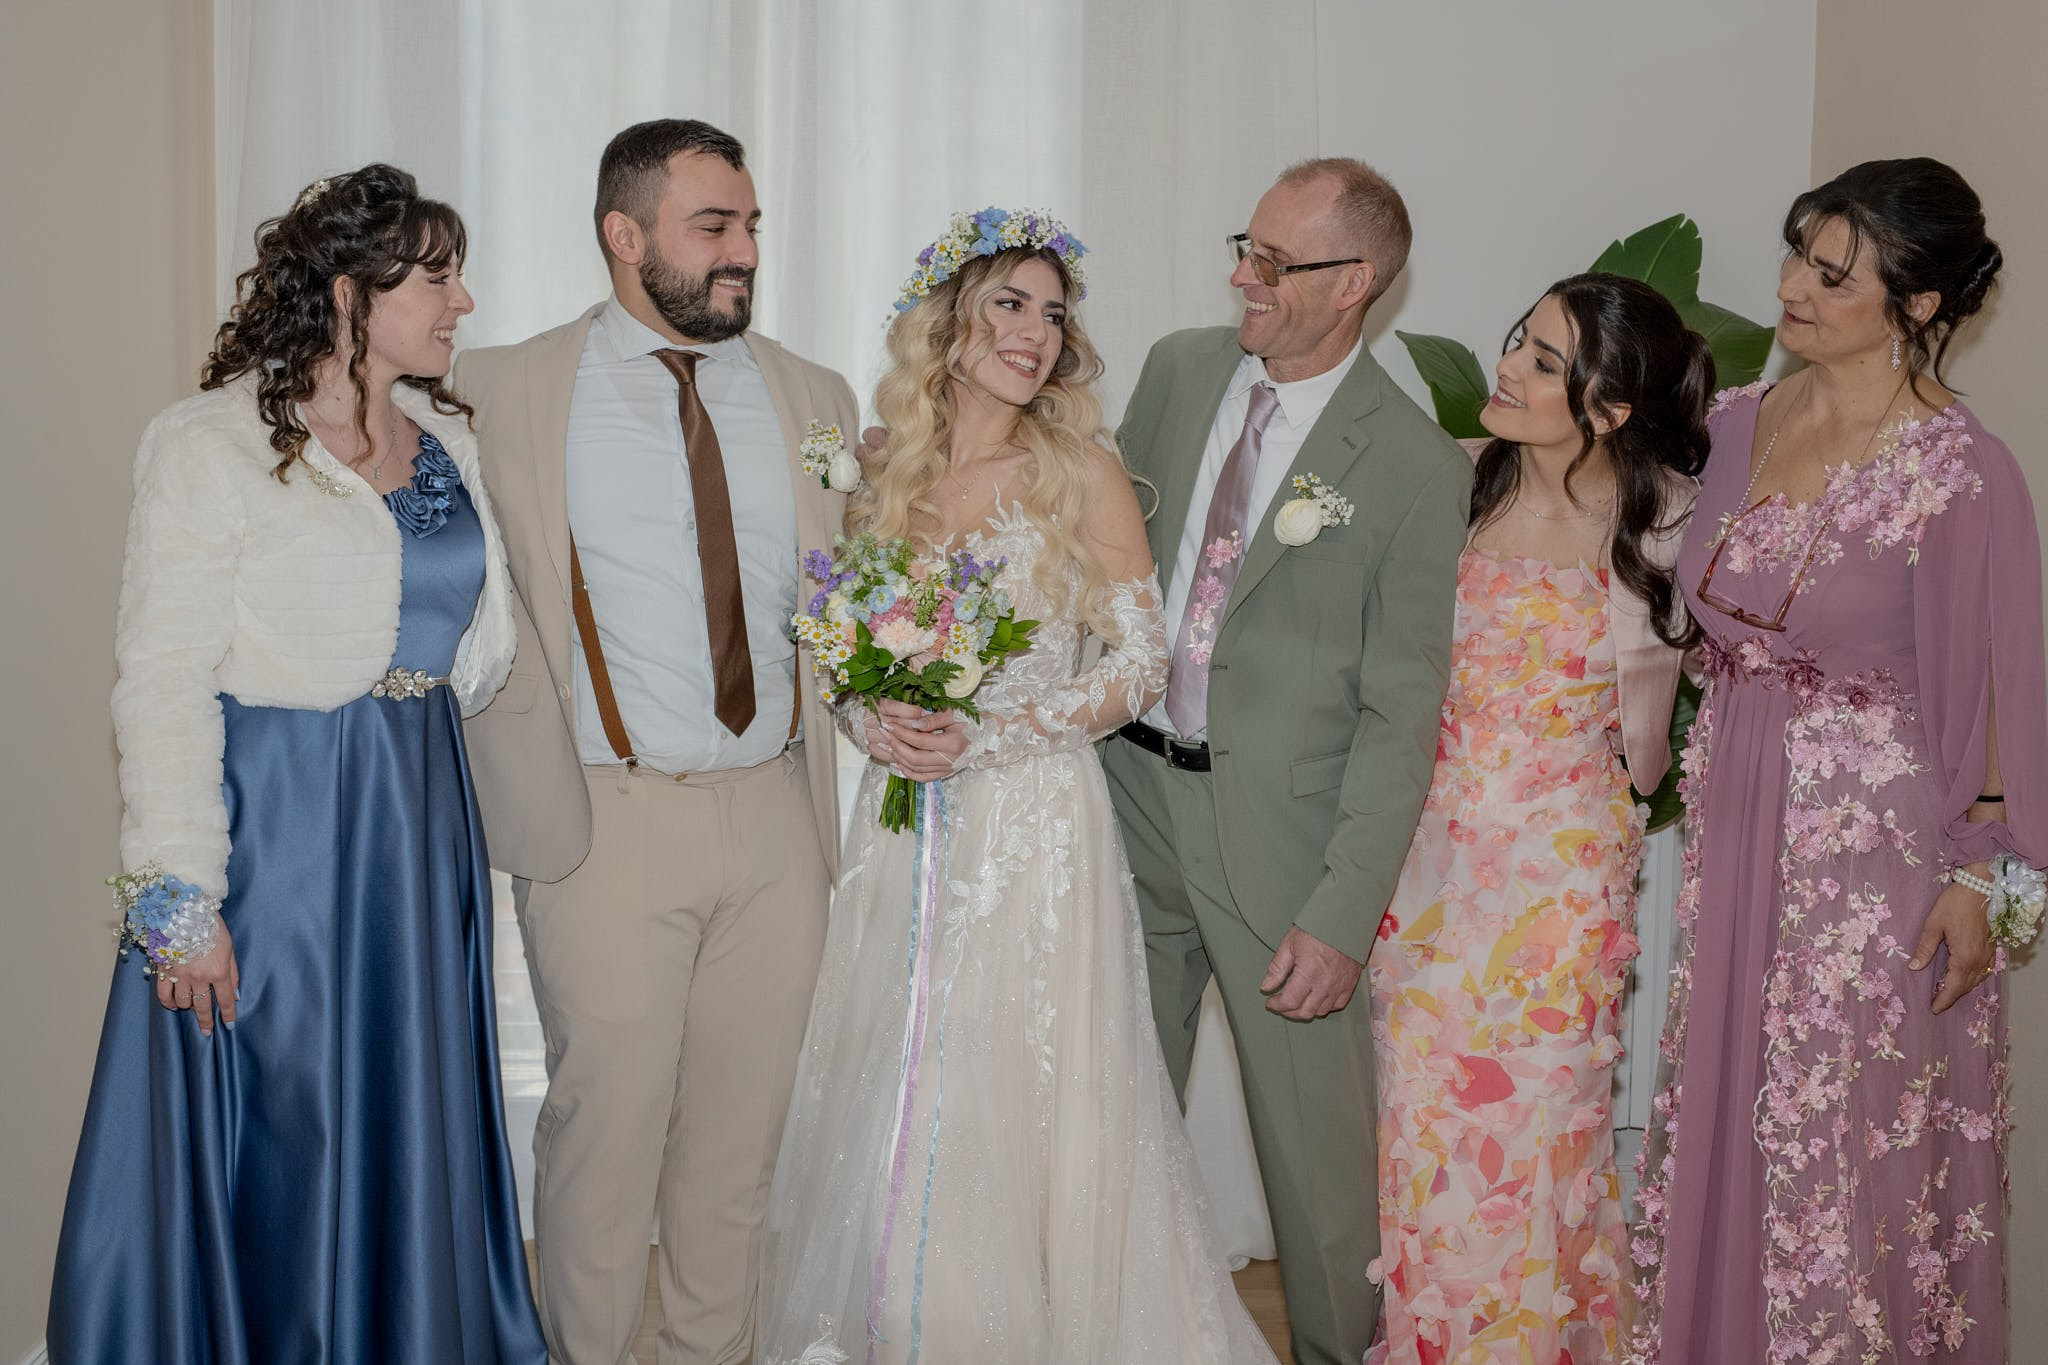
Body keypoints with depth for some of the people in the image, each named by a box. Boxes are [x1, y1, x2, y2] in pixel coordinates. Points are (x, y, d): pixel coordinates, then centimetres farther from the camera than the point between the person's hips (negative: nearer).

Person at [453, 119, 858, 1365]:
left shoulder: (815, 400, 10)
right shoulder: (504, 394, -2)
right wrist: (535, 787, -7)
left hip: (779, 819, 4)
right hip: (609, 824, -3)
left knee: (740, 1127, 13)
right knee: (606, 1123, 4)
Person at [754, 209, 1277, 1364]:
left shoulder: (1082, 469, -3)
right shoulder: (886, 477, 7)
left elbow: (1142, 663, -5)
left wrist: (995, 732, -15)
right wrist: (875, 725, -9)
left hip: (1036, 827, -3)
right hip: (908, 825, 3)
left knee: (1024, 1106, 2)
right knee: (894, 1104, 10)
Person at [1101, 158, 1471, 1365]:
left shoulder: (1417, 466, -11)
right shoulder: (1179, 370, 4)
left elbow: (1401, 712, -12)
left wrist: (1345, 915, -16)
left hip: (1280, 826, -5)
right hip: (1131, 792, 5)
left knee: (1316, 1130, 6)